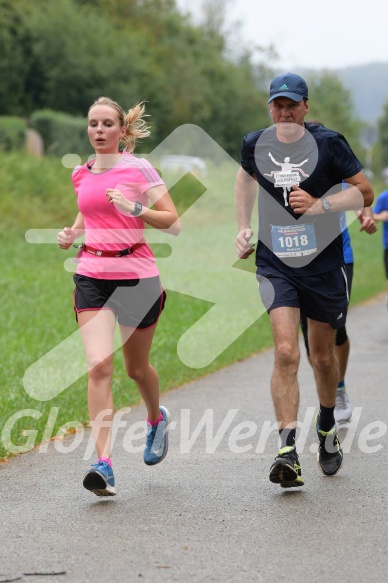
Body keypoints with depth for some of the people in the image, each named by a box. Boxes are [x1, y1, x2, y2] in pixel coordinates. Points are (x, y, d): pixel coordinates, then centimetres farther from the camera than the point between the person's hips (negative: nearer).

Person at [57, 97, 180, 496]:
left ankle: (156, 419, 47)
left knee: (136, 368, 13)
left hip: (136, 275, -2)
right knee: (98, 365, -14)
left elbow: (173, 222, -7)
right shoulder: (82, 174, 9)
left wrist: (135, 209, -22)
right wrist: (73, 232, 8)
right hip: (92, 276, 2)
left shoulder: (139, 170, -4)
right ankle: (103, 464, -17)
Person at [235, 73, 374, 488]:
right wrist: (243, 227, 17)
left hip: (323, 263, 0)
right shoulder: (254, 145, 1)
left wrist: (320, 204, -19)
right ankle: (287, 451, -19)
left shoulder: (328, 143, -8)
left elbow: (365, 193, -6)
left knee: (322, 356, 13)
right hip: (275, 264, 0)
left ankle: (326, 427, 40)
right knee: (285, 352, -17)